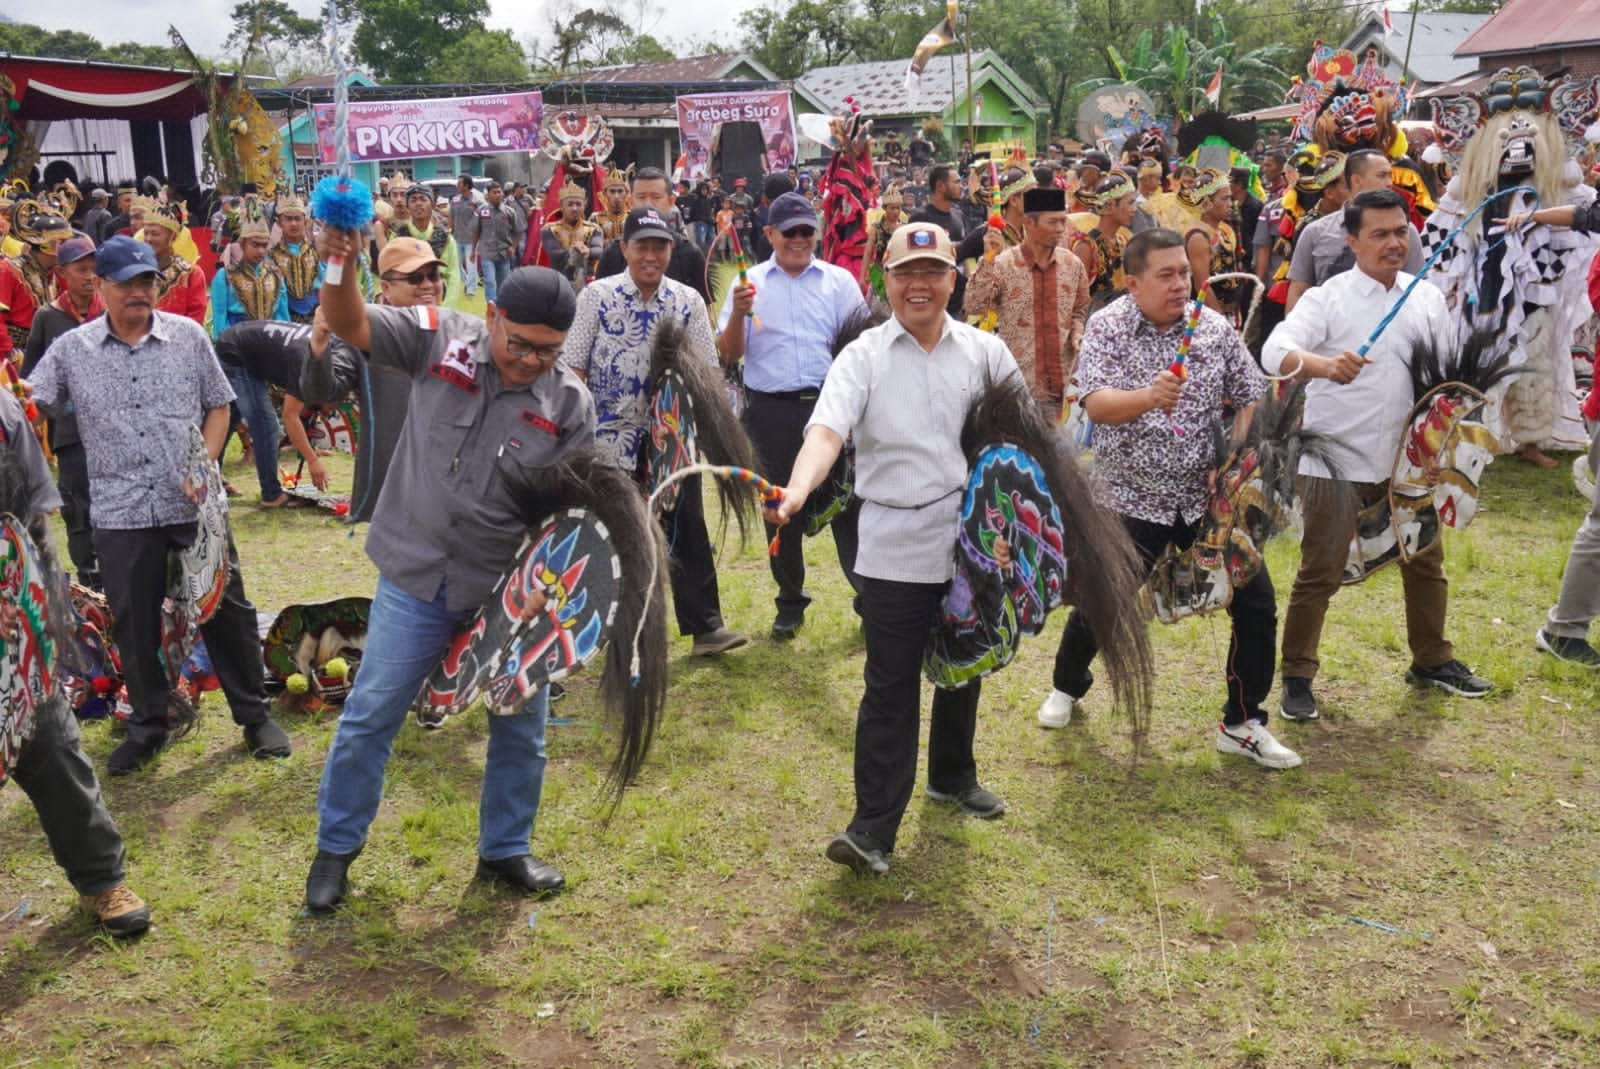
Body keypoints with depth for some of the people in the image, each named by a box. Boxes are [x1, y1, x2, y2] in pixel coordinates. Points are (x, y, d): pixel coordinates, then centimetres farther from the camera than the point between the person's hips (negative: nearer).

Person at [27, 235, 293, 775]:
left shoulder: (188, 336, 0)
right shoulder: (71, 350, 1)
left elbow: (218, 404, 6)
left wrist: (206, 462, -7)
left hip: (195, 505, 0)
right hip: (120, 513, 1)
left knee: (226, 609, 6)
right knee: (134, 623, 10)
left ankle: (254, 715, 21)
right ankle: (147, 725, 28)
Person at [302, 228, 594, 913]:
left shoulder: (570, 404, -8)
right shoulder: (440, 337, -7)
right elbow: (352, 324, -14)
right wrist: (338, 269, -34)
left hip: (510, 592, 1)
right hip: (416, 582, -1)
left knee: (522, 728, 12)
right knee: (369, 718, 9)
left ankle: (504, 850, 35)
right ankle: (335, 848, 30)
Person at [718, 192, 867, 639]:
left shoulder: (840, 281, 6)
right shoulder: (750, 284, 5)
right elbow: (729, 355, 3)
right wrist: (739, 313, -15)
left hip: (830, 404, -1)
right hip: (771, 412, 1)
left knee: (845, 500, 1)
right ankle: (790, 602, 23)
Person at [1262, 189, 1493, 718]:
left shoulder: (1428, 297, 6)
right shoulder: (1327, 298, -10)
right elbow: (1274, 351, -26)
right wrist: (1326, 364, -44)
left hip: (1407, 460, 6)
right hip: (1337, 461, -5)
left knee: (1426, 563, 18)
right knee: (1320, 574, -1)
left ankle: (1432, 660, 37)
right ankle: (1297, 677, 12)